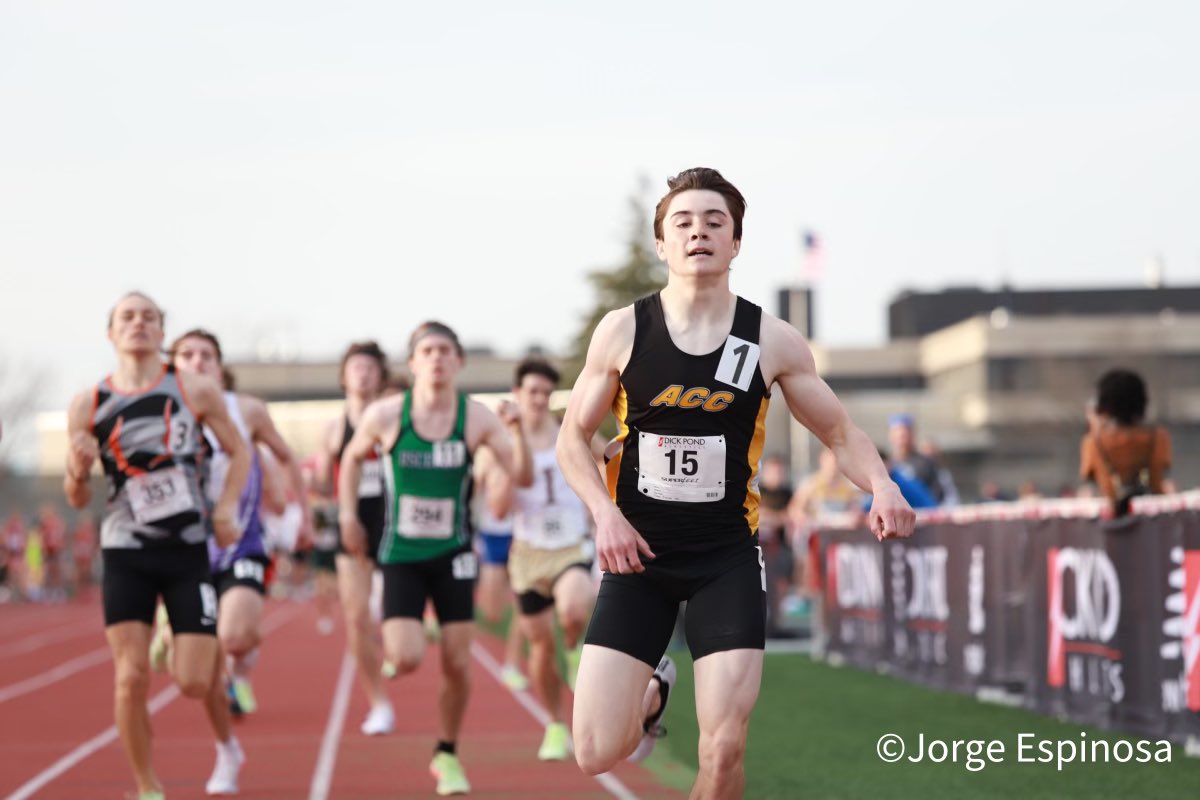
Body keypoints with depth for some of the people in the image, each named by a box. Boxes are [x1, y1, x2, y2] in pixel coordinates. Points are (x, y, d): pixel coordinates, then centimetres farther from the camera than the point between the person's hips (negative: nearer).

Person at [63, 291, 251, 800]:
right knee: (131, 677, -11)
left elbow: (239, 452, 11)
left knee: (194, 682, -5)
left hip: (188, 552, -1)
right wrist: (78, 470, -17)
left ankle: (226, 743, 30)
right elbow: (77, 499, 5)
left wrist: (225, 508, -4)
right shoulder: (88, 405, 0)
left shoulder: (196, 391, -3)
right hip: (125, 553, 1)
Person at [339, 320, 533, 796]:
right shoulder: (385, 416, -8)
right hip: (401, 555, -1)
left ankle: (447, 756, 22)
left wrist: (517, 432, -26)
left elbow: (523, 477, -10)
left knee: (458, 664, -1)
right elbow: (353, 458, 12)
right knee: (407, 660, -16)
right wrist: (348, 515, 5)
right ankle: (392, 637, 23)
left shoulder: (476, 419, -7)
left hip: (453, 555, 1)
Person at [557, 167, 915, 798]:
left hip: (728, 556, 0)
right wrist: (605, 514, -11)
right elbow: (574, 437, 7)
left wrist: (882, 486, -16)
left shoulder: (772, 341, -4)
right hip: (639, 552, 0)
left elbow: (841, 434, 6)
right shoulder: (622, 331, -4)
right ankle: (654, 692, 29)